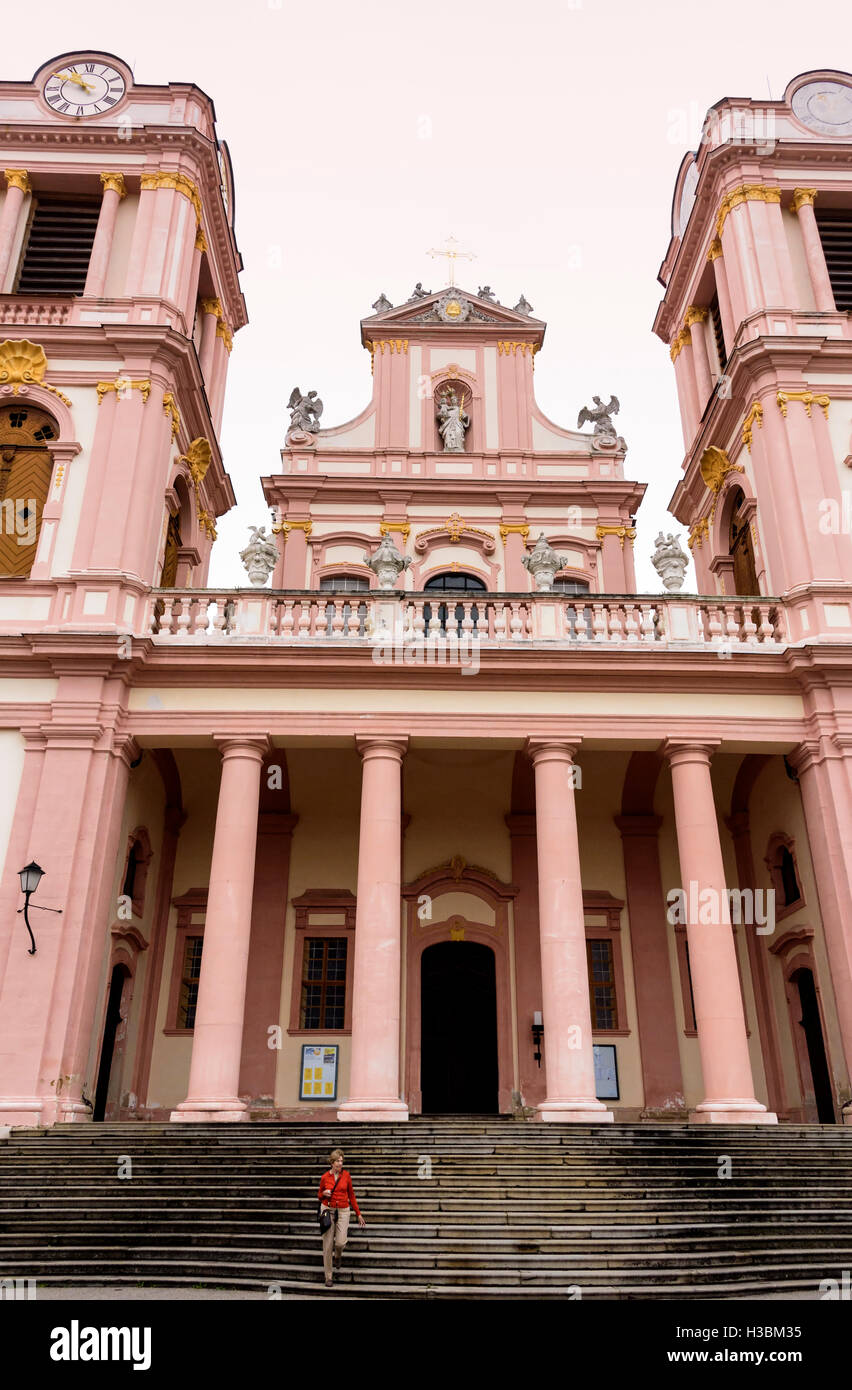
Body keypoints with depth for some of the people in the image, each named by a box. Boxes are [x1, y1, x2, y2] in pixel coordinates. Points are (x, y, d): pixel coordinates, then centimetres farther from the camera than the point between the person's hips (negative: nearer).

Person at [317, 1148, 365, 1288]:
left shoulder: (346, 1175, 1)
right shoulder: (325, 1177, -1)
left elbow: (351, 1195, 8)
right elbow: (319, 1196, 12)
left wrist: (358, 1214, 9)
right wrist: (324, 1194, -11)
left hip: (343, 1211, 0)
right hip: (328, 1210, 0)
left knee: (340, 1243, -14)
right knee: (327, 1244, -2)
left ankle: (338, 1256, 23)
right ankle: (328, 1277, 13)